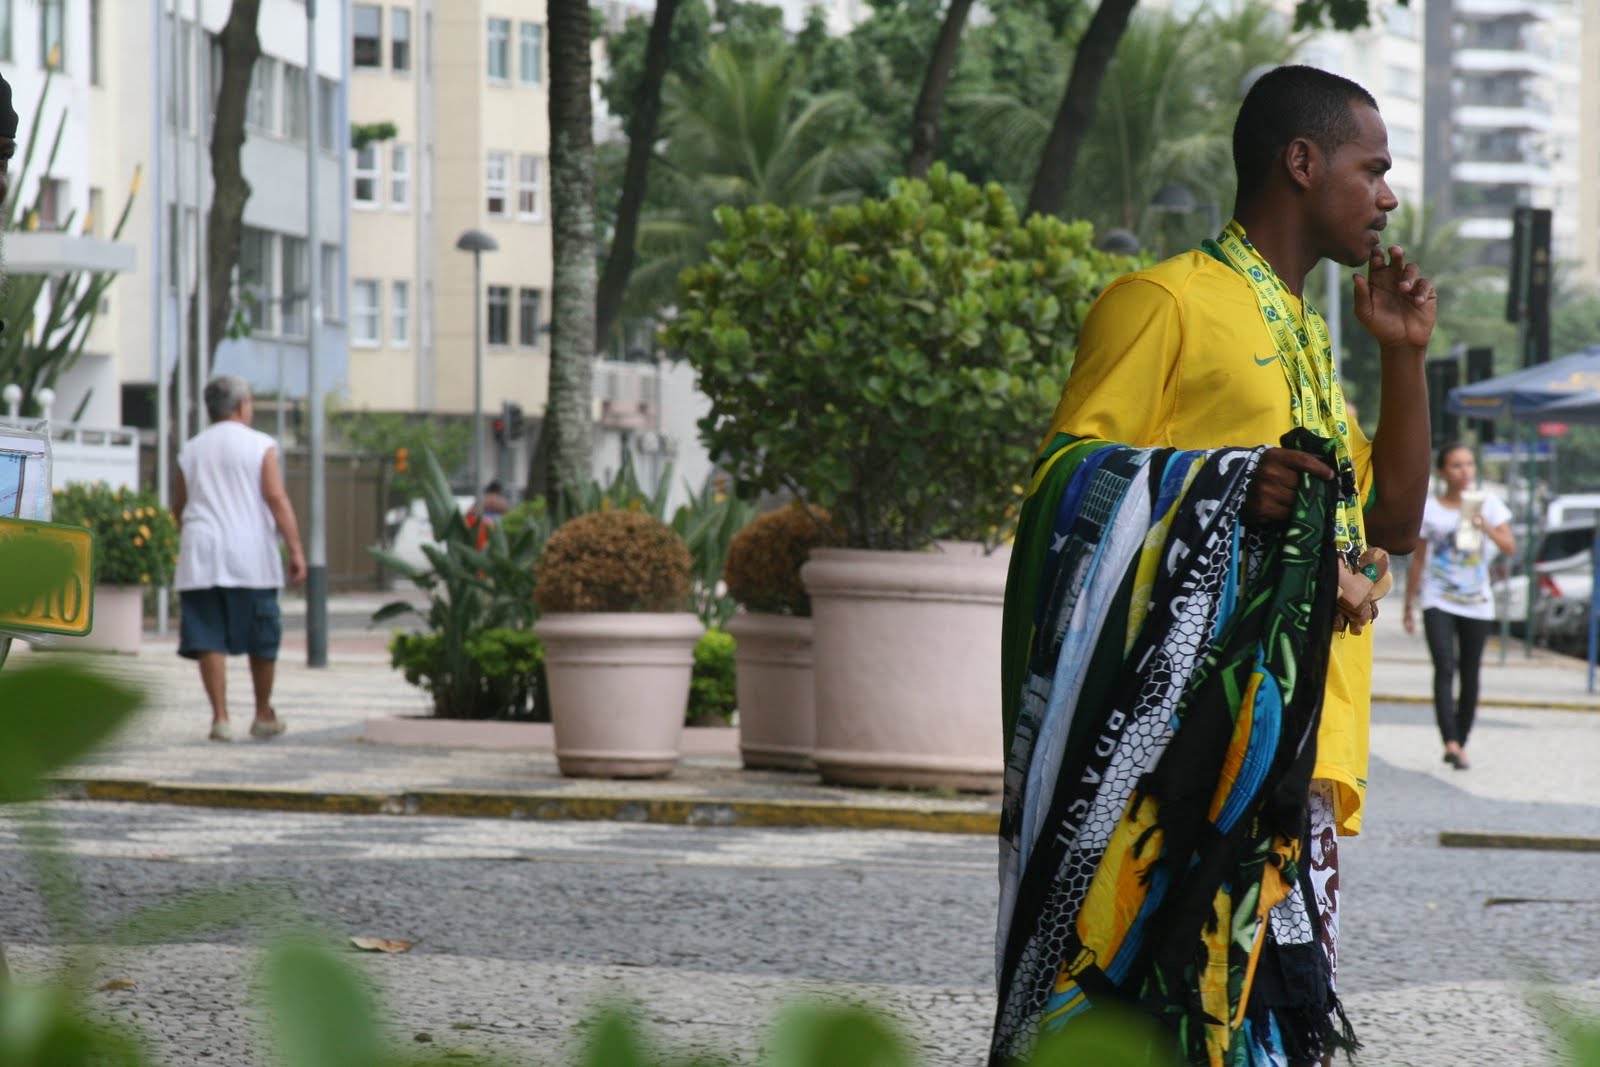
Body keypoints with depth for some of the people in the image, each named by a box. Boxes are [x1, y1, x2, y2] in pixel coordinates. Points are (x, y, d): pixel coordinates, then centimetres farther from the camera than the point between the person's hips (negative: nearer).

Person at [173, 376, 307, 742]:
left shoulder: (190, 451, 12)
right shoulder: (260, 446, 0)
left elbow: (178, 509, 17)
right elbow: (276, 498, -10)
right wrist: (295, 549, -11)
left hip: (200, 559, 3)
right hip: (250, 558, -3)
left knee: (210, 640, 1)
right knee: (261, 640, 11)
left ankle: (220, 716, -6)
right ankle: (263, 715, 19)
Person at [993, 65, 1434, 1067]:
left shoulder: (1304, 337, 25)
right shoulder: (1165, 302, -2)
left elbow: (1394, 520, 25)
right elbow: (1069, 479, -9)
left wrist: (1405, 354, 16)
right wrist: (1226, 484, -24)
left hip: (1290, 750, 8)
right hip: (1185, 744, -8)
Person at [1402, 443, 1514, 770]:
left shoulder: (1488, 504, 5)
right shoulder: (1428, 510, 2)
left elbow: (1510, 548, -4)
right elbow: (1418, 561, 6)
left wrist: (1487, 527, -22)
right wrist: (1408, 606, 7)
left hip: (1477, 603, 2)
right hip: (1438, 602, -2)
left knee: (1470, 676, 5)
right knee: (1445, 670, -17)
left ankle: (1460, 743, 15)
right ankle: (1451, 743, -28)